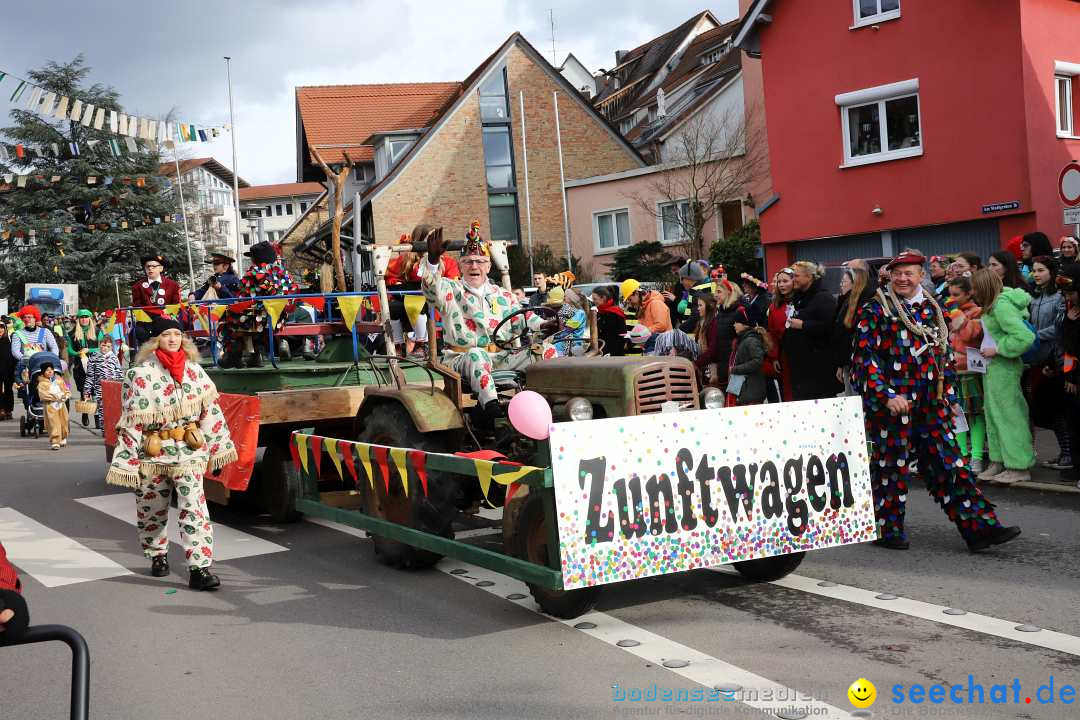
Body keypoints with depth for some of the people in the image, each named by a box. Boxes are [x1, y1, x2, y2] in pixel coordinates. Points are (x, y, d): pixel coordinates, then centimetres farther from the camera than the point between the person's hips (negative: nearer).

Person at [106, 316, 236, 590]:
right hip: (152, 453, -1)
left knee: (194, 508, -10)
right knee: (152, 510, 13)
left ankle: (200, 568, -13)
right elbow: (130, 422, -6)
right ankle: (157, 555, 37)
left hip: (189, 451, 1)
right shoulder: (139, 374, -5)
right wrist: (127, 463, -10)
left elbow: (211, 412, 8)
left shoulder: (194, 370, 4)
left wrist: (217, 451, 7)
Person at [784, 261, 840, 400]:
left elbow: (829, 326, -23)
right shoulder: (798, 298, 18)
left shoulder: (824, 298, -9)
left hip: (818, 364, -9)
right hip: (798, 362, 9)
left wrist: (803, 325, -19)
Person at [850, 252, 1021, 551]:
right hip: (890, 401, -5)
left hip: (930, 403, 5)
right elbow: (865, 356, -10)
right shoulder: (875, 310, -4)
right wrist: (887, 396, -18)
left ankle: (979, 527, 4)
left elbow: (944, 355, 21)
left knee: (949, 464, 4)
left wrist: (948, 396, 16)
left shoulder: (932, 309, 13)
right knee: (891, 464, 2)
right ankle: (887, 529, 16)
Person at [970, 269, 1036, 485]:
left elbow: (1024, 337, -26)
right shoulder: (991, 306, 10)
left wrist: (998, 349, -19)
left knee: (1008, 414, -4)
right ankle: (998, 461, 20)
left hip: (1004, 367, -10)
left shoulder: (1002, 306, -19)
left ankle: (1019, 466, 3)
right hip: (992, 367, 10)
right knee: (993, 414, 13)